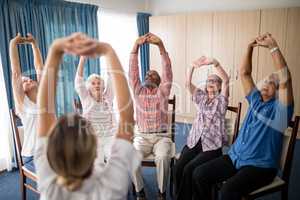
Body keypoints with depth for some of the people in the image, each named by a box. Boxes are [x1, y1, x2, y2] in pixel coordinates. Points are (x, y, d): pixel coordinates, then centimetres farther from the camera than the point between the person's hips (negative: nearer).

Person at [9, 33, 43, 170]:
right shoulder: (23, 103, -4)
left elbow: (39, 68, 7)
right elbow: (16, 72, -10)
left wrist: (34, 43, 8)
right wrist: (13, 44, -7)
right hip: (32, 156, -4)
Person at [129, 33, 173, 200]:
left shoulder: (162, 91, 5)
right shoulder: (138, 91, 10)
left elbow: (167, 71, -10)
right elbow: (133, 70, -3)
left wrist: (161, 46, -22)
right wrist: (136, 47, -16)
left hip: (162, 136, -1)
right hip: (142, 136, 2)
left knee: (163, 157, -30)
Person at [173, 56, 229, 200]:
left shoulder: (221, 99, 4)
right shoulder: (201, 97, 16)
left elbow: (226, 80, -13)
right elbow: (188, 83, 3)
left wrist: (214, 62, -26)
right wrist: (193, 67, -13)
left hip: (212, 145, -4)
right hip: (194, 141, 4)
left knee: (189, 169, -22)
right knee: (178, 167, -18)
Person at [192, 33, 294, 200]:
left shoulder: (280, 107, -4)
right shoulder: (256, 100, 13)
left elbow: (285, 79, -21)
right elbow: (244, 73, 10)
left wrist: (273, 47, -21)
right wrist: (250, 48, -1)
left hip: (260, 166, -6)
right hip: (235, 157, 6)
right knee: (200, 174, -13)